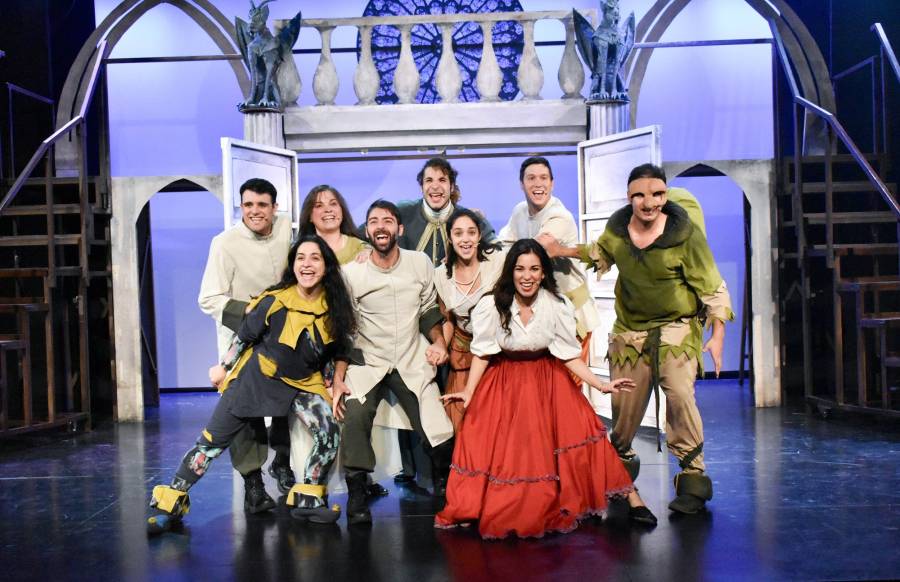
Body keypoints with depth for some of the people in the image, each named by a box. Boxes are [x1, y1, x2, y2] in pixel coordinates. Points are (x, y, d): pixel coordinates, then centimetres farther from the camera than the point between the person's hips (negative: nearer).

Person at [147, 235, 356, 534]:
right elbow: (243, 336, -4)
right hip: (255, 376, -2)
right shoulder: (275, 301, -18)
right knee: (212, 441, 1)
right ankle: (170, 504, 16)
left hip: (302, 383, 3)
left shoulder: (334, 308, -8)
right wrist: (223, 367, 4)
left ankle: (308, 500, 0)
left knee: (330, 434, -18)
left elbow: (335, 351, 8)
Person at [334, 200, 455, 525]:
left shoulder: (420, 264, -1)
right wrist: (338, 379, -9)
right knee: (355, 417, -29)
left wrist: (438, 342, -1)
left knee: (441, 436, -8)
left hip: (412, 363, 2)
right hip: (367, 363, -1)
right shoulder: (351, 273, -7)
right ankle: (356, 495, -11)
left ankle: (442, 484, 24)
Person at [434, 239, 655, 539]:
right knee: (491, 444, -15)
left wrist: (602, 385, -13)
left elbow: (568, 354, -5)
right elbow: (482, 353, -5)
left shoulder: (557, 305, -11)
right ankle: (473, 509, 6)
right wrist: (468, 393, -13)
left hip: (548, 381, 0)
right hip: (504, 384, 0)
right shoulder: (492, 304, -14)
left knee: (580, 431, -15)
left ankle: (631, 499, -5)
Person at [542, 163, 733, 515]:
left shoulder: (686, 233, -16)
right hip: (630, 329, 4)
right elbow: (600, 252, 20)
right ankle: (621, 463, 38)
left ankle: (693, 477, -9)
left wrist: (718, 334, -17)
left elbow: (712, 287, -10)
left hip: (677, 326, -3)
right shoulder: (617, 227, -4)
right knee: (624, 403, 8)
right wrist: (565, 251, 5)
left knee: (679, 392, -23)